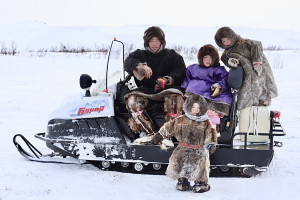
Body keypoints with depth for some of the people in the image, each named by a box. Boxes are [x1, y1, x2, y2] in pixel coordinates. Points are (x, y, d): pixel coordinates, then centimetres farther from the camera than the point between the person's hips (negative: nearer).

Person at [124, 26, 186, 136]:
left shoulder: (171, 55, 18)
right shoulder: (140, 54, 21)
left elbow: (180, 71, 3)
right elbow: (128, 63, 1)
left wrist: (166, 80, -16)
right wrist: (141, 66, -22)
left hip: (167, 89, -1)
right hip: (146, 90, 2)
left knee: (174, 97, -37)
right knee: (132, 100, -30)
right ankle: (152, 133, -35)